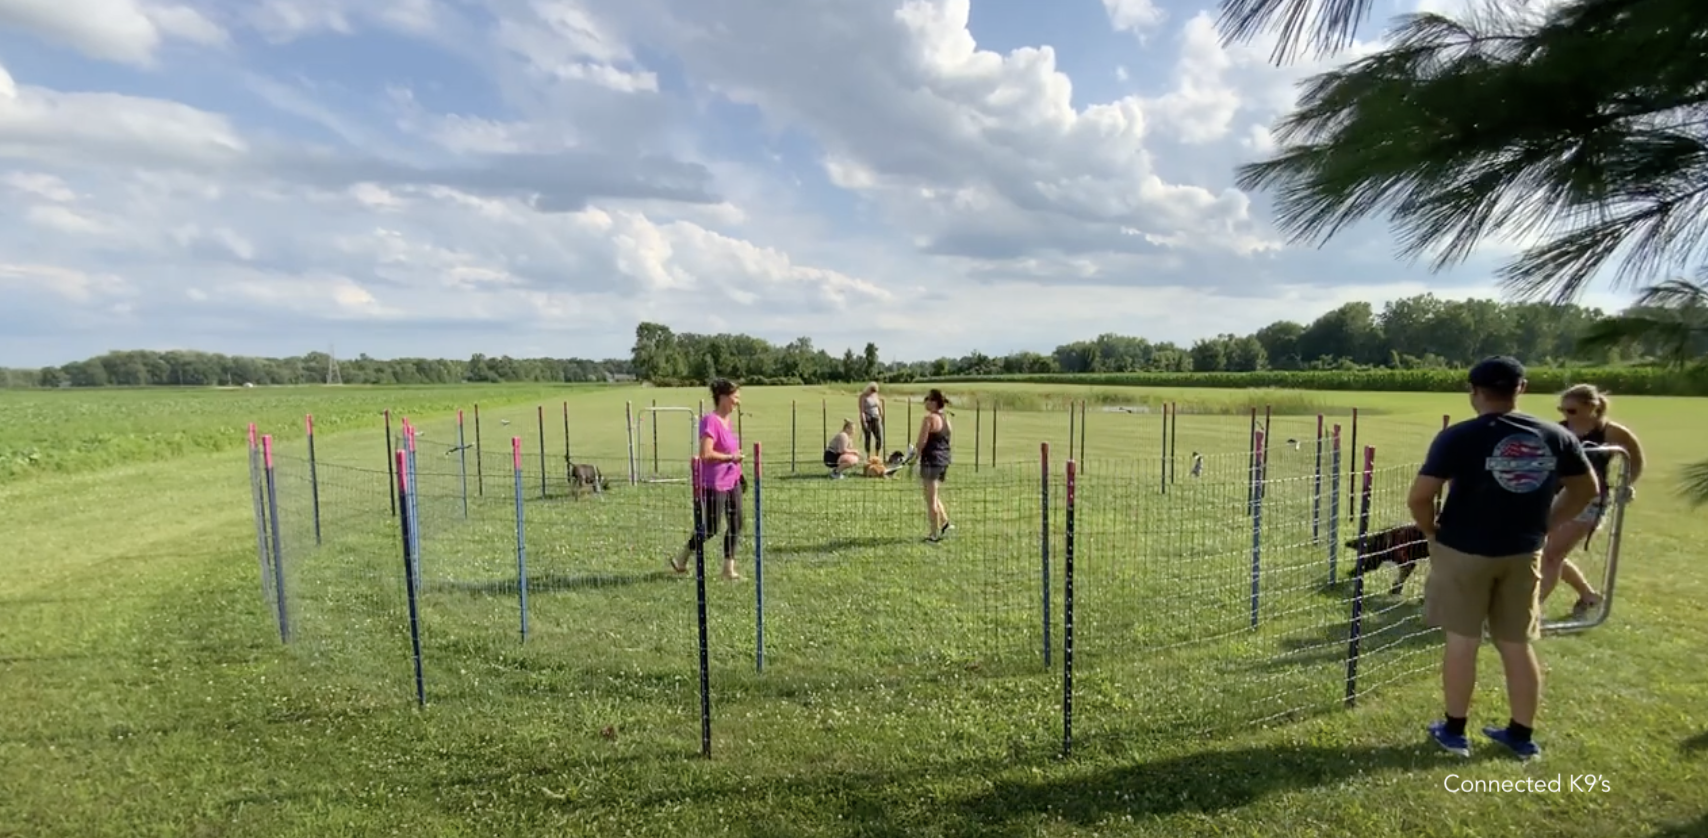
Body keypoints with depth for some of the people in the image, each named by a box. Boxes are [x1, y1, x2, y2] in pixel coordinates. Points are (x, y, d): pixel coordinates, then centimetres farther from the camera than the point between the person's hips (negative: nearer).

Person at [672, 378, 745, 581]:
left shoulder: (726, 420, 10)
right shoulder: (710, 421, -17)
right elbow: (705, 454, -25)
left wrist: (737, 465, 14)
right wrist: (730, 457, -17)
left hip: (732, 481, 9)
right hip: (714, 484, -9)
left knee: (736, 526, 8)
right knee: (711, 529, 1)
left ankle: (729, 569, 18)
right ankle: (680, 560, 21)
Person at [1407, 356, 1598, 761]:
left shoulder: (1458, 437, -17)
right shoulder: (1555, 437, 0)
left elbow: (1418, 497, -21)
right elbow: (1586, 489, 13)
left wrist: (1432, 530, -3)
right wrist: (1544, 526, 18)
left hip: (1464, 551, -4)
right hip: (1524, 553, 5)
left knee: (1462, 642, 7)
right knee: (1517, 645, 16)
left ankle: (1454, 731, 19)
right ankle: (1522, 734, 29)